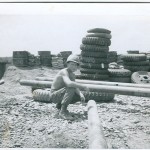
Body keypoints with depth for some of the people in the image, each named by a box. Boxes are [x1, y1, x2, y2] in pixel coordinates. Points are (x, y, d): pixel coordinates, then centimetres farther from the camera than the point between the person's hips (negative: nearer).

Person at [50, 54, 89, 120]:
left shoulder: (73, 75, 9)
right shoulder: (64, 72, -21)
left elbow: (75, 87, 4)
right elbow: (69, 84, -40)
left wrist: (81, 94, -18)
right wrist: (83, 86, -33)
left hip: (61, 95, 9)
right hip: (54, 95, -9)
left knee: (80, 97, 10)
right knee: (71, 89, -32)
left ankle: (60, 105, 19)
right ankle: (63, 112, -25)